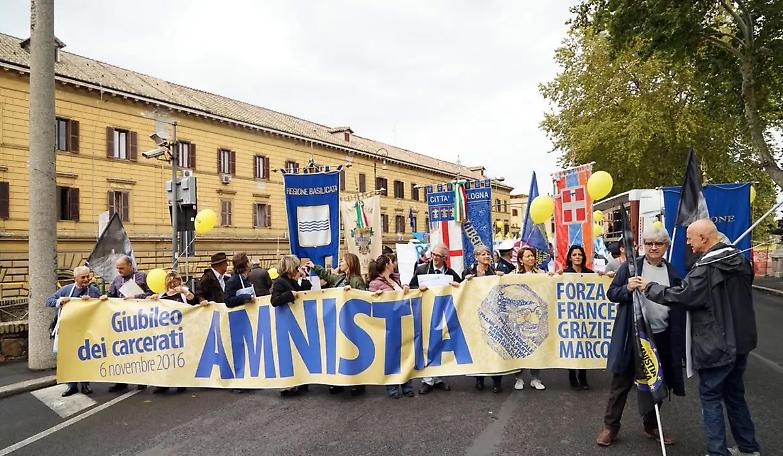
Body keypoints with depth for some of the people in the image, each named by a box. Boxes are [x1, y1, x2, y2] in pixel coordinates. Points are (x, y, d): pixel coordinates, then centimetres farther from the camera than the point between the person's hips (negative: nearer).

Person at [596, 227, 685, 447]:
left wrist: (678, 341, 9)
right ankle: (610, 426, 17)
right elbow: (611, 293, -3)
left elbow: (679, 304, 14)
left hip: (662, 336, 4)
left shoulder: (672, 272, 8)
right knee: (621, 381, 5)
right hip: (633, 335, -4)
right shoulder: (630, 267, -4)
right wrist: (627, 288, -25)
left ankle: (651, 425, 34)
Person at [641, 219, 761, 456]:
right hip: (741, 341, 8)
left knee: (710, 395, 4)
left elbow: (681, 295, -21)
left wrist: (649, 287, -9)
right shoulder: (739, 259, 5)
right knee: (735, 394, 20)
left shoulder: (706, 267, -22)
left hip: (715, 345, -8)